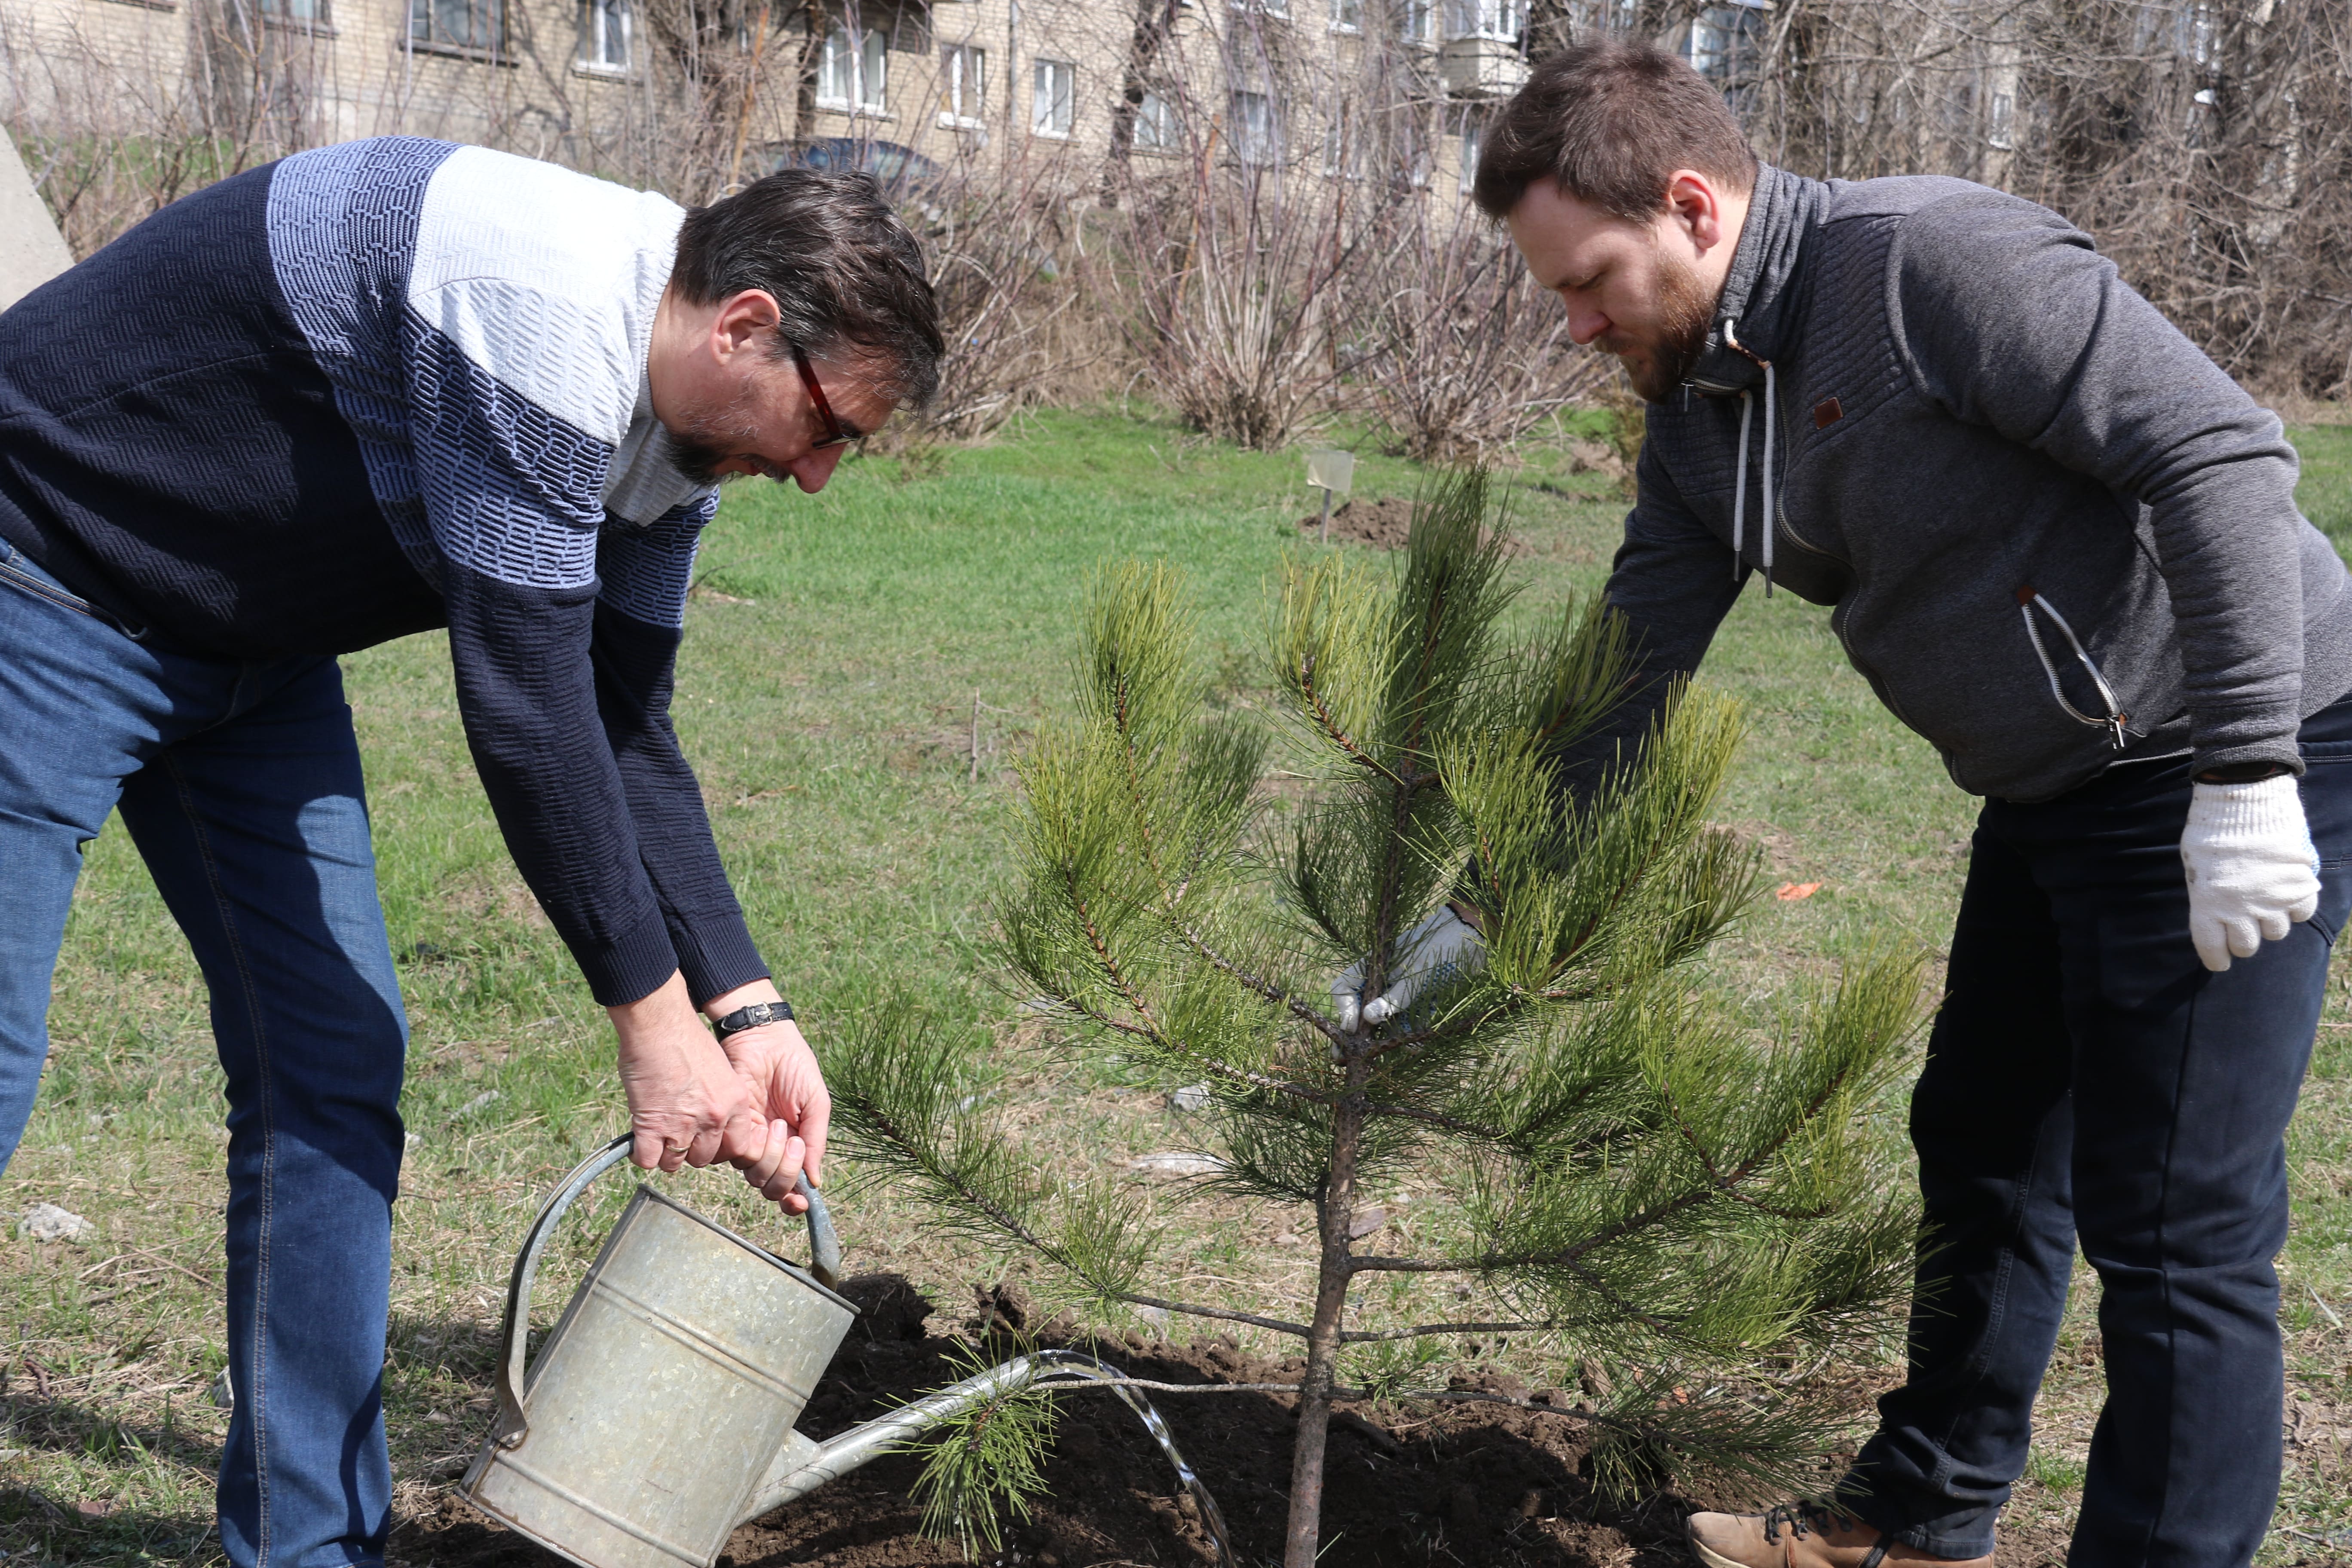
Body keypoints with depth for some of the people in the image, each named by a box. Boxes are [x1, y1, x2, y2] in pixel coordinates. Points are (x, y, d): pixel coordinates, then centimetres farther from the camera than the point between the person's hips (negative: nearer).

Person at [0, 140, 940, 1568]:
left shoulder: (673, 432, -2)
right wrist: (654, 1012, -24)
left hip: (249, 641, 9)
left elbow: (627, 736, 2)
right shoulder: (548, 299, -31)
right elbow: (522, 693, -31)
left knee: (332, 1067, 3)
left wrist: (748, 1007, -7)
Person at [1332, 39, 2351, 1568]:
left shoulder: (1936, 262, -22)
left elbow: (2221, 453, -25)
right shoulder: (1698, 409, 5)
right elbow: (1627, 677, 9)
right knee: (1981, 1152, 20)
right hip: (2054, 792, 9)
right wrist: (1478, 917, 6)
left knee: (2177, 1225, -5)